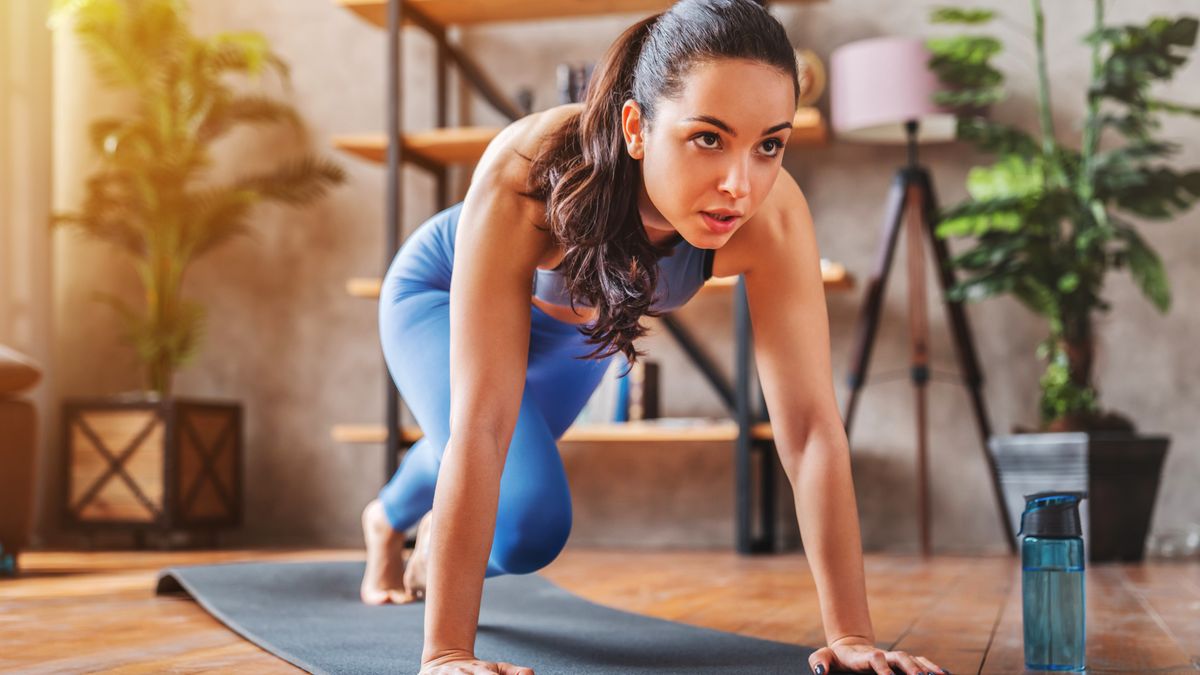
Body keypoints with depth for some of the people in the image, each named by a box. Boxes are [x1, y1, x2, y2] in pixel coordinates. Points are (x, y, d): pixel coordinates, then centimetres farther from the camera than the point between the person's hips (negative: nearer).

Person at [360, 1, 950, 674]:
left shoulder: (772, 215, -40)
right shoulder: (526, 172, -47)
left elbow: (811, 423, -36)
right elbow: (481, 424, -48)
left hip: (575, 326, 4)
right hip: (441, 294, -4)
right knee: (529, 526, -20)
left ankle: (389, 516, 68)